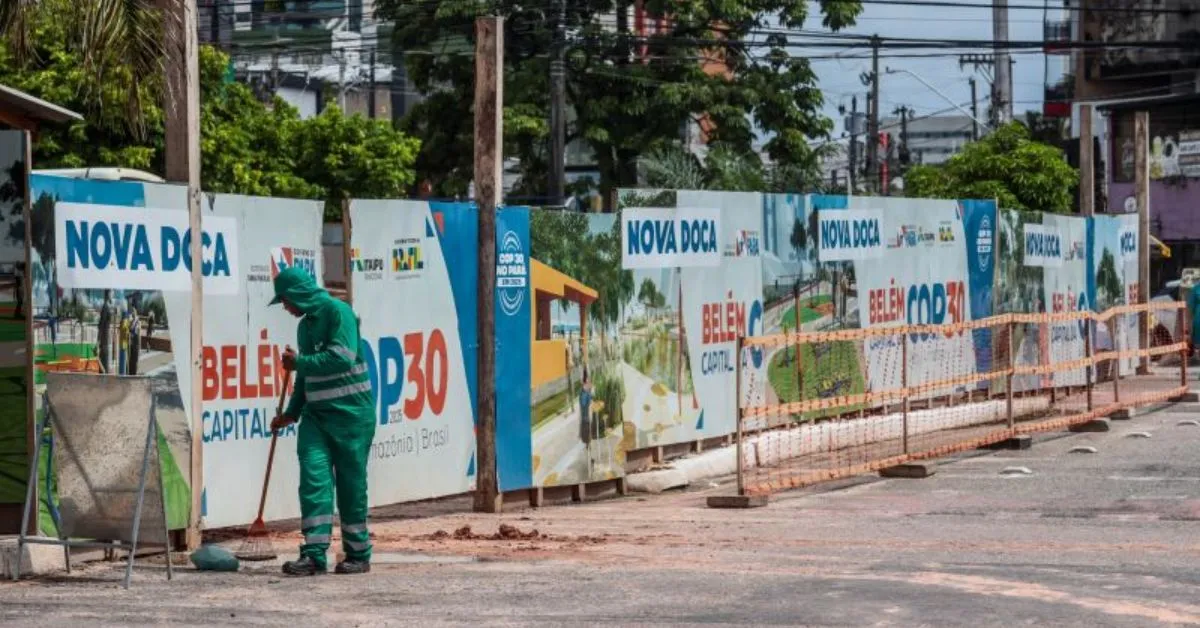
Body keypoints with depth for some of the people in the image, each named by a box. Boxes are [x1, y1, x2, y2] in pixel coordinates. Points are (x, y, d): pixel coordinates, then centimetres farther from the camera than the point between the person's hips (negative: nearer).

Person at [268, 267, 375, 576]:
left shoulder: (338, 312, -9)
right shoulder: (306, 324, 16)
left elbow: (343, 358, -21)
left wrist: (299, 363, -11)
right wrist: (292, 412, 19)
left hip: (350, 414, -7)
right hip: (316, 414, 7)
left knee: (351, 484, 0)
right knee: (314, 478, -7)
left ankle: (358, 555, 10)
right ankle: (314, 554, -11)